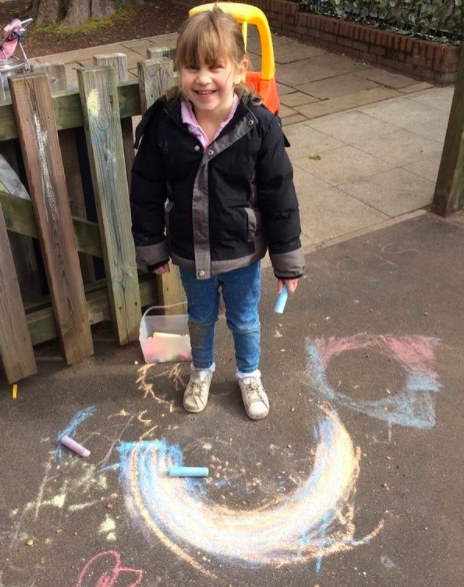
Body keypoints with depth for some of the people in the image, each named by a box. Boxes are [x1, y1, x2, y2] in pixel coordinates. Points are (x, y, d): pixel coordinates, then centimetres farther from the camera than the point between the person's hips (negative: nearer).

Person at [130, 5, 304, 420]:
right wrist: (153, 248, 1)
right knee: (200, 318, 25)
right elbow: (146, 192, -5)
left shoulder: (259, 126, -20)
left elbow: (280, 197, -13)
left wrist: (288, 260, -8)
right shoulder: (163, 125, -16)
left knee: (245, 321, 21)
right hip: (190, 252, 2)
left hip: (243, 252, -1)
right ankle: (202, 370, 54)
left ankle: (250, 375, 49)